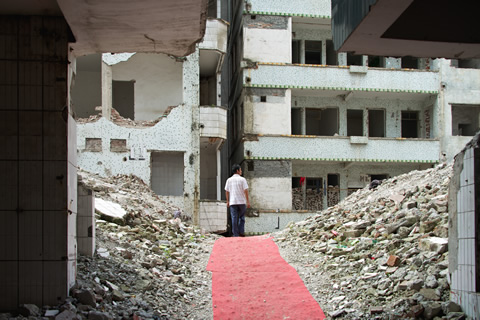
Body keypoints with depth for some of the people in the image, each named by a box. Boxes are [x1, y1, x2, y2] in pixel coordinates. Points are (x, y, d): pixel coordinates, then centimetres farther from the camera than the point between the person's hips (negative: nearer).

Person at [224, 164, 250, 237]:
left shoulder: (229, 180, 4)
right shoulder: (242, 179, -5)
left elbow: (227, 191, 6)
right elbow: (246, 191, -8)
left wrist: (227, 201, 15)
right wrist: (248, 201, -4)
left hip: (232, 202, 2)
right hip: (242, 201, -2)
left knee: (234, 219, 2)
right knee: (242, 217, 14)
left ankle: (235, 234, 0)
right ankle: (241, 232, 7)